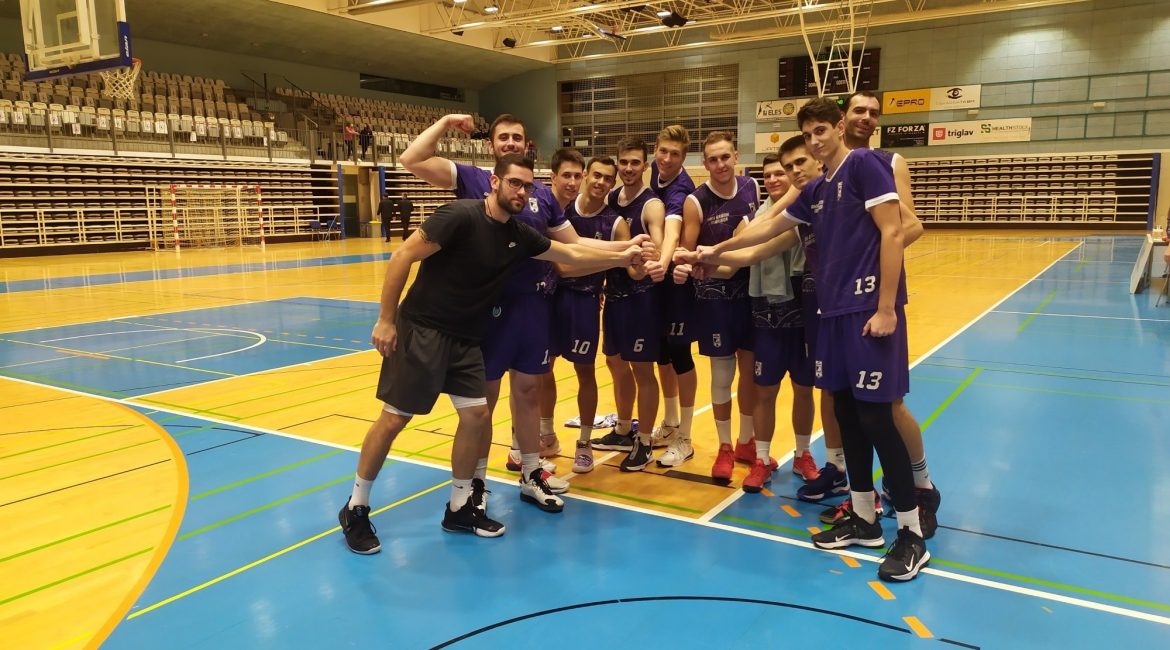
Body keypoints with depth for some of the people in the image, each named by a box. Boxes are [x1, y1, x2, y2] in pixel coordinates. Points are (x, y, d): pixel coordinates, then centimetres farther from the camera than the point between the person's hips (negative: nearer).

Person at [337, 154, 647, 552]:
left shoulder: (520, 235, 3)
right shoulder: (461, 216, -19)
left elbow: (572, 254, 16)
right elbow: (403, 256, -18)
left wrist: (622, 257, 10)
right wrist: (386, 319, -18)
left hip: (465, 338, 7)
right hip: (421, 329, -7)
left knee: (477, 415, 3)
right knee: (394, 418, -3)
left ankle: (460, 508, 20)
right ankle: (355, 509, 15)